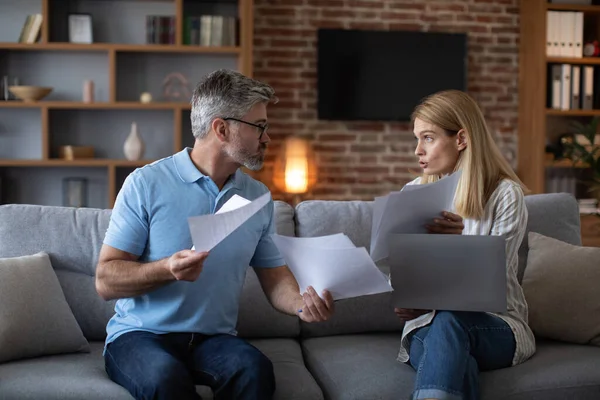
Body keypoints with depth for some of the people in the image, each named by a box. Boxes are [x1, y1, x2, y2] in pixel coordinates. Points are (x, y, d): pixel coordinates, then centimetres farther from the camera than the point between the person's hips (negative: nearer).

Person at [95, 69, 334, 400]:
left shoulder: (258, 197, 7)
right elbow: (105, 281, -9)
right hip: (141, 335, -3)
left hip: (213, 338, 4)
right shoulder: (145, 183, -7)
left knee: (254, 369, -30)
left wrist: (303, 303, -15)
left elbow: (275, 278, 8)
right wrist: (167, 270, -27)